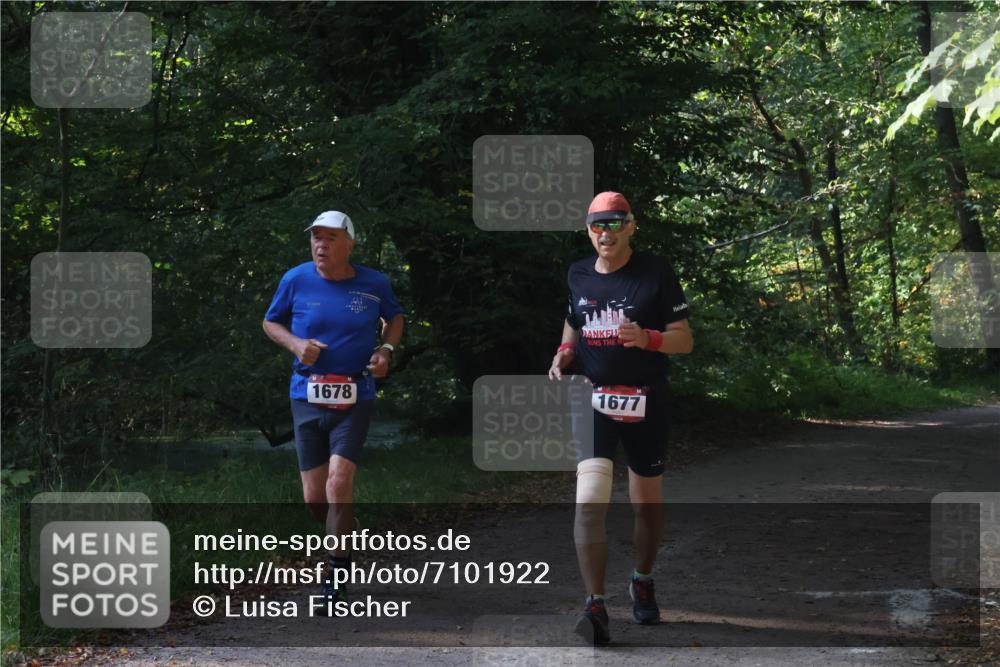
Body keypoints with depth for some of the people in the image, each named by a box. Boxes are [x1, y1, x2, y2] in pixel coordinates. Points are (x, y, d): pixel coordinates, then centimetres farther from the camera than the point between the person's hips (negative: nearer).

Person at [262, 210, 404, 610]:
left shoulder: (375, 284, 1)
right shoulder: (296, 280, -1)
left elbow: (395, 318, 20)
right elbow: (271, 322, 13)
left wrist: (386, 349, 0)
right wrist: (295, 344, -7)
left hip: (354, 399, -1)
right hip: (307, 397, 1)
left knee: (339, 482, -17)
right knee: (313, 498, 2)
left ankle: (336, 573, -4)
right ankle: (344, 533, 35)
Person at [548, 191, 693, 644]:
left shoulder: (656, 273, -4)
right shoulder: (577, 275, 6)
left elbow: (685, 340, -5)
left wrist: (648, 338, -25)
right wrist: (564, 352, 1)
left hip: (645, 406, -1)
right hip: (593, 402, 1)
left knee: (647, 504, 13)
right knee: (590, 501, -18)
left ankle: (643, 582, 39)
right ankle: (595, 607, -21)